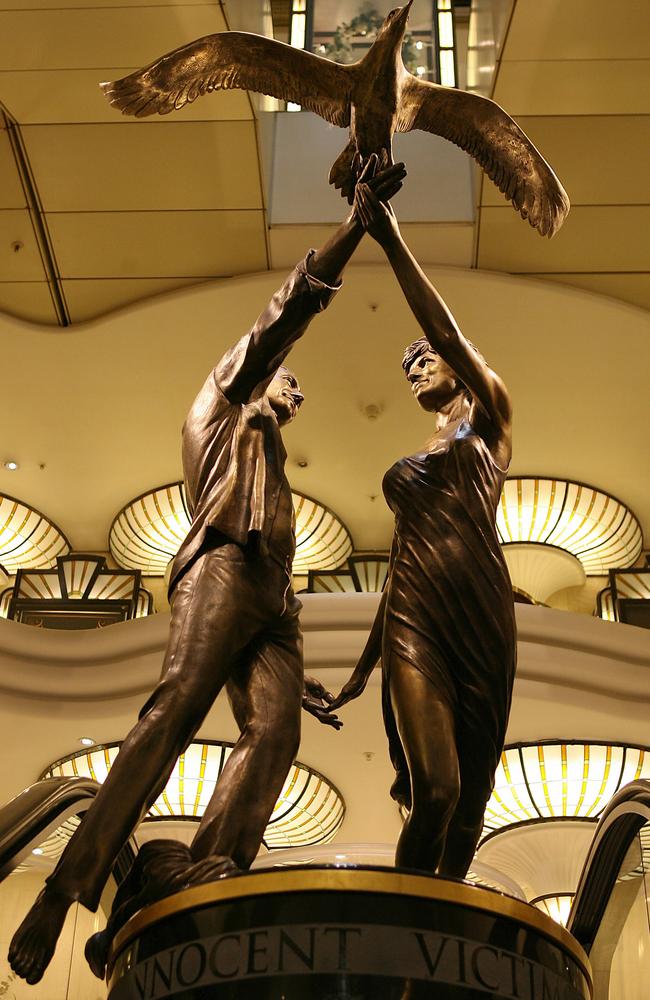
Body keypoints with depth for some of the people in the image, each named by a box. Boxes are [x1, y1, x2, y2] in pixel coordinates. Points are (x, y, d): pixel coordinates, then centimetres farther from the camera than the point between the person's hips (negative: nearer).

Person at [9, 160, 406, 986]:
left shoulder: (269, 471, 42)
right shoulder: (224, 405, 26)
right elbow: (288, 310, 15)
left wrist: (297, 674, 27)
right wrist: (360, 221, 12)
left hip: (272, 604, 7)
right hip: (224, 568, -7)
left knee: (273, 731, -21)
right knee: (176, 705, -27)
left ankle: (185, 893, -38)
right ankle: (65, 893, -32)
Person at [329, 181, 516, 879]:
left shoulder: (487, 426, 15)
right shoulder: (407, 469, 27)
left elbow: (446, 332, -1)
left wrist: (392, 241, -5)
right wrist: (364, 664, 23)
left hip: (481, 616, -2)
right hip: (413, 620, 2)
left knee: (469, 801, -1)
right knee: (435, 789, -16)